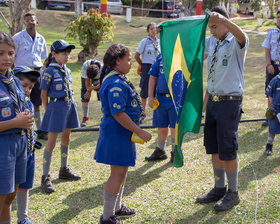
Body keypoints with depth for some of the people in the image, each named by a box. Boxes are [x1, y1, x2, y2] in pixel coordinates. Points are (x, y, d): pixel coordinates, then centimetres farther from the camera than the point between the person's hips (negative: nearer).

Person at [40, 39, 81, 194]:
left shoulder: (67, 71, 10)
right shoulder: (50, 71, -12)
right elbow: (43, 94, -9)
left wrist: (69, 104, 13)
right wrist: (48, 110, -6)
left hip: (69, 105, 8)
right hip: (56, 107, -8)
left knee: (66, 139, 17)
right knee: (51, 143, -5)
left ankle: (64, 170, 31)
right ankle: (45, 178, 0)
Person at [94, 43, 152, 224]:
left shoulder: (118, 80, 11)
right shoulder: (116, 84, -23)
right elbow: (118, 114, -27)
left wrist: (136, 131, 24)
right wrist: (140, 132, -22)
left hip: (121, 133, 11)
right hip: (117, 133, -11)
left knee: (122, 170, 21)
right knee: (118, 172, -4)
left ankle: (116, 207, 37)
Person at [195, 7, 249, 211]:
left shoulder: (236, 43, -11)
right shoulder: (211, 42, 9)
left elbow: (242, 36, -35)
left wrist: (222, 19, -50)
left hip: (230, 102, -7)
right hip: (213, 100, 7)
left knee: (227, 149, -2)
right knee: (214, 148, 13)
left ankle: (233, 193, 13)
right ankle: (219, 189, 27)